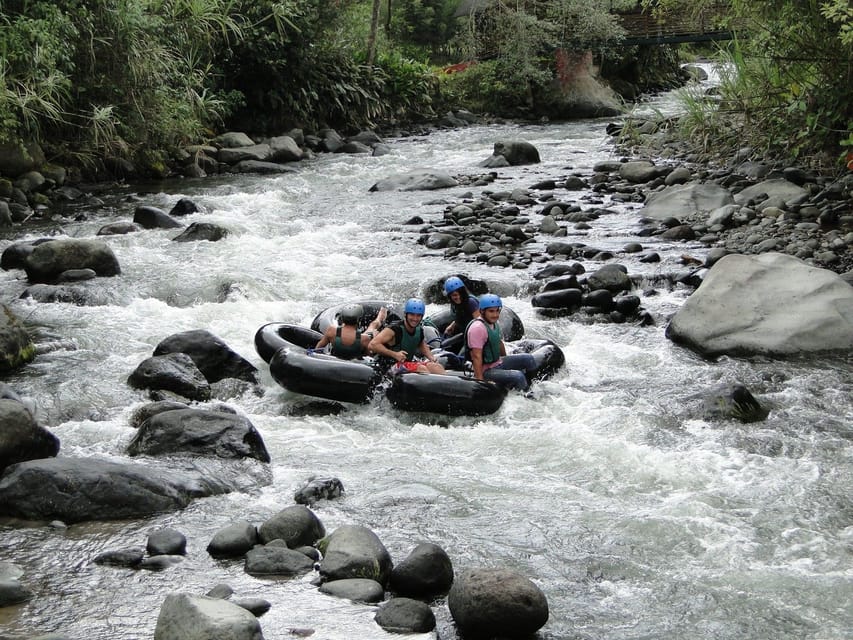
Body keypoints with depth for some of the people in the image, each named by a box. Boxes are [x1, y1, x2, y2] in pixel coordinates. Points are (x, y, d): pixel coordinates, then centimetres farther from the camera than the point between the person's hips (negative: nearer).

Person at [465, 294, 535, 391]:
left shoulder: (494, 323, 5)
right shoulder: (477, 328, -24)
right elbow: (476, 357, -26)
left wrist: (508, 363, 30)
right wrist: (480, 382, -27)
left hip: (498, 362, 10)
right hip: (486, 371, -10)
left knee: (528, 359, 7)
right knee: (518, 376, -26)